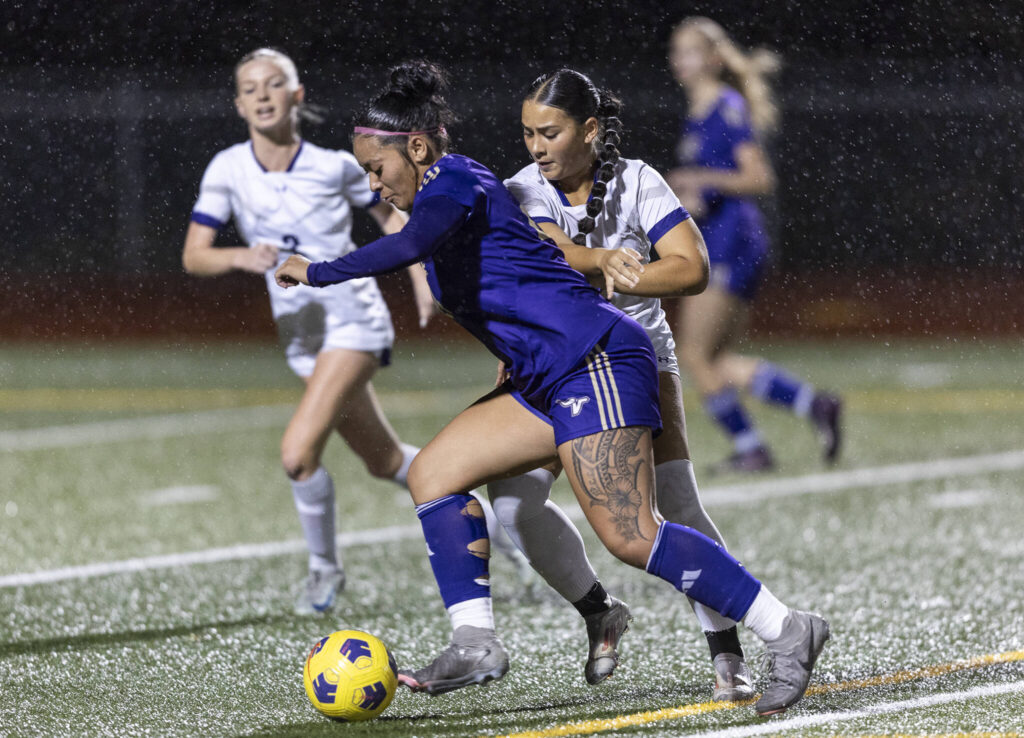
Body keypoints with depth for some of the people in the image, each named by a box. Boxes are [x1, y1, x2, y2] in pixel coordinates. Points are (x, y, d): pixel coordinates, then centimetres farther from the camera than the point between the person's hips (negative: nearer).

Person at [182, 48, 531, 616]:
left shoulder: (334, 165, -8)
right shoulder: (227, 170, -5)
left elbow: (389, 214, 10)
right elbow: (193, 257, -9)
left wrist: (419, 274, -1)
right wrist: (241, 257, -28)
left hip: (353, 318, -4)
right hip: (300, 332, 4)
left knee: (298, 452, -20)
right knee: (384, 462, 15)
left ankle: (324, 567, 2)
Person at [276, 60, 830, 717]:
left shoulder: (454, 182, -9)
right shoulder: (449, 192, 21)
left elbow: (408, 246, -29)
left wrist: (317, 272, -21)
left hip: (598, 360, -11)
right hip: (549, 384, 11)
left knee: (630, 537, -18)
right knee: (433, 473, 6)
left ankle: (787, 632, -14)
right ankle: (475, 643, -2)